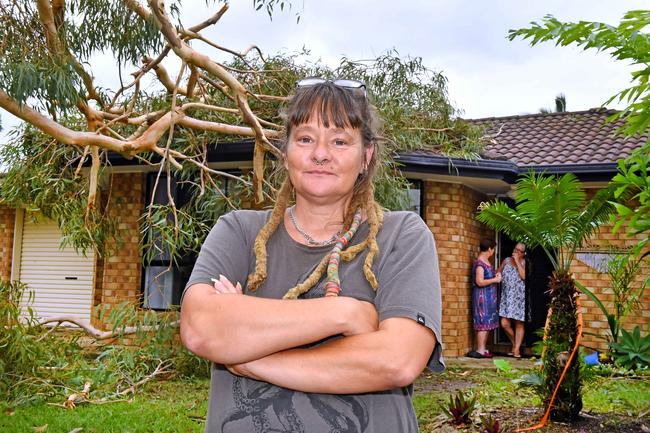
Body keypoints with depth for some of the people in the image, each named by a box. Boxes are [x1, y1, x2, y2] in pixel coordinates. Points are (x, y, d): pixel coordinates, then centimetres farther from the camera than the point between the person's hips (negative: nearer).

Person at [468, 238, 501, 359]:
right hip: (482, 296, -10)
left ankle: (483, 349, 16)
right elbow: (479, 282, -22)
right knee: (483, 323, -7)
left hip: (489, 296, 10)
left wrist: (495, 275, 11)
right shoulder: (480, 263, -16)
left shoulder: (486, 261, 14)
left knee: (487, 323, 11)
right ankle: (480, 350, -4)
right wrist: (495, 280, -13)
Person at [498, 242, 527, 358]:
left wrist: (517, 261, -12)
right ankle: (514, 343, 18)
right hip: (506, 296, 2)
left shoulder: (524, 263, 1)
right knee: (504, 323, -5)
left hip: (519, 296, -2)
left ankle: (517, 349, 8)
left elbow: (523, 276, -16)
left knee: (519, 323, 1)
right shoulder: (506, 260, 9)